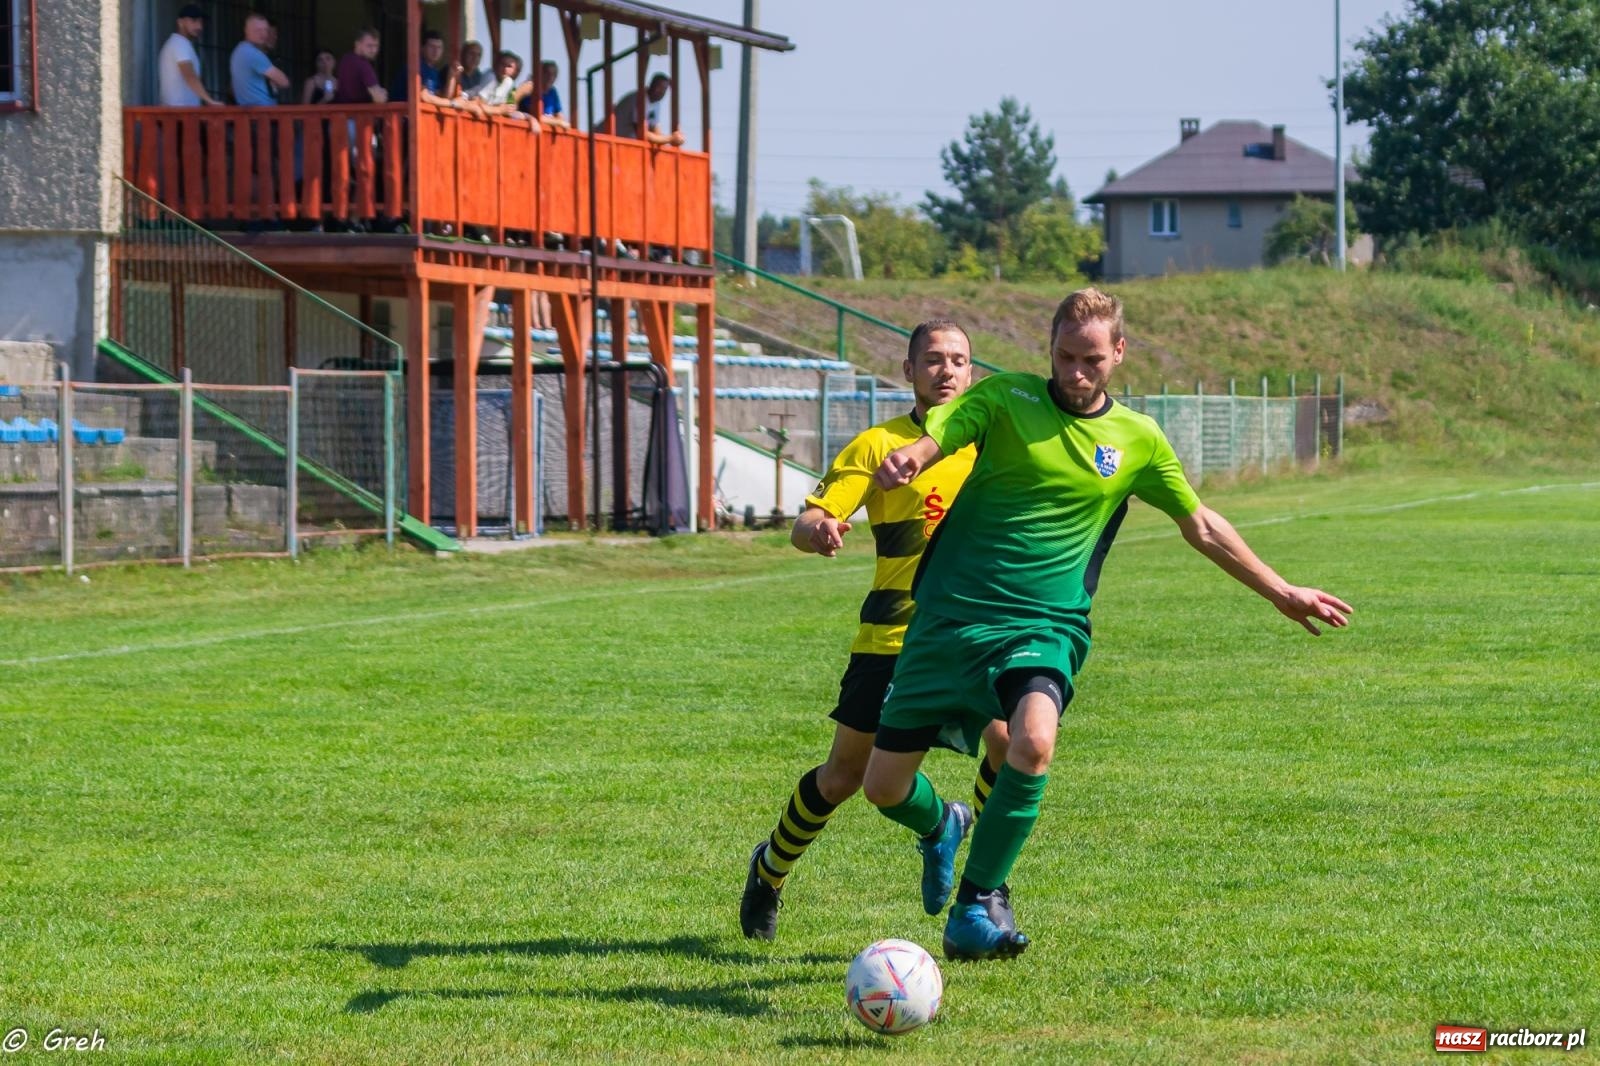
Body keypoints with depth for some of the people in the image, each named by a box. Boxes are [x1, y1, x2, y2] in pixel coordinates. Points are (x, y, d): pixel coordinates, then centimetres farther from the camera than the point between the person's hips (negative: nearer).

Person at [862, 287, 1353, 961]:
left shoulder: (1137, 440, 8)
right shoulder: (1005, 399, 1)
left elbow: (1200, 525, 20)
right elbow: (935, 438, -15)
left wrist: (1280, 592, 21)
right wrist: (908, 460, -39)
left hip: (1044, 626, 0)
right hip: (951, 614, 0)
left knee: (1033, 742, -32)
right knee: (884, 785, 0)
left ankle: (977, 903, -13)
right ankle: (941, 828, 39)